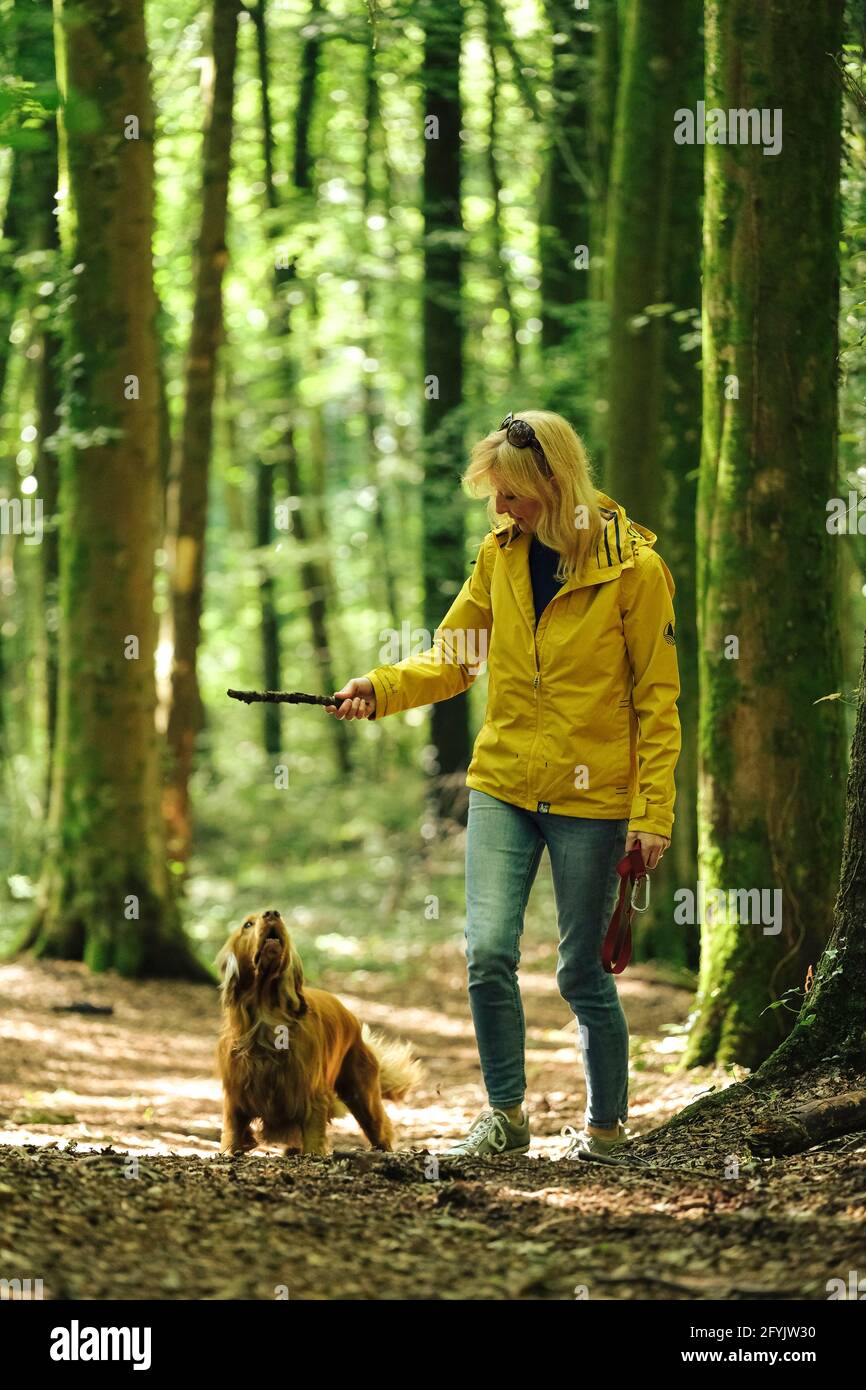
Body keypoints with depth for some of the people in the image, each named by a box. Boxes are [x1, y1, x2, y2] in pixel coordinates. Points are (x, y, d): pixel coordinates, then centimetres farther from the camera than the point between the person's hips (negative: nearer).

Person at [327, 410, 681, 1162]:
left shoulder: (634, 567, -9)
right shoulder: (500, 555, 4)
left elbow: (657, 699, -7)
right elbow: (454, 657, 10)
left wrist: (653, 812, -10)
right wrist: (380, 689, -9)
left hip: (591, 796, -4)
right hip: (503, 785, 4)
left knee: (582, 970, 4)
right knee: (488, 951, -8)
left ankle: (607, 1126, 21)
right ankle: (506, 1113, 9)